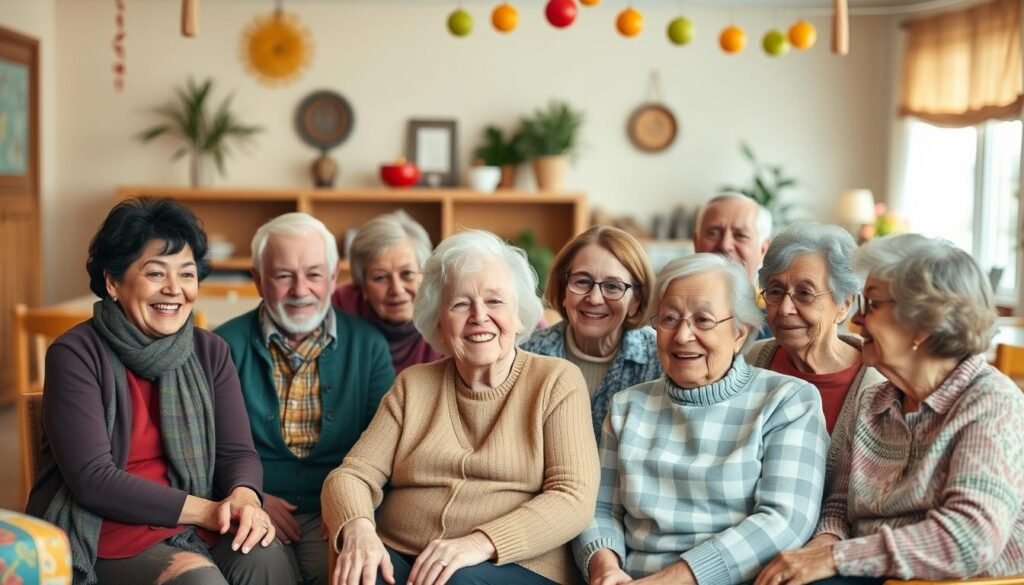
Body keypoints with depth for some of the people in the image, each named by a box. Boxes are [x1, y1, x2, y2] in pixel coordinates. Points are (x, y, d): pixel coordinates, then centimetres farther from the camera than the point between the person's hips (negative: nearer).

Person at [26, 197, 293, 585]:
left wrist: (244, 496, -21)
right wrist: (207, 510, -17)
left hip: (196, 526, 4)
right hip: (107, 539, -4)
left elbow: (238, 451, 3)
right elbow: (92, 479, -15)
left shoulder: (210, 352, 7)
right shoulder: (76, 355, -9)